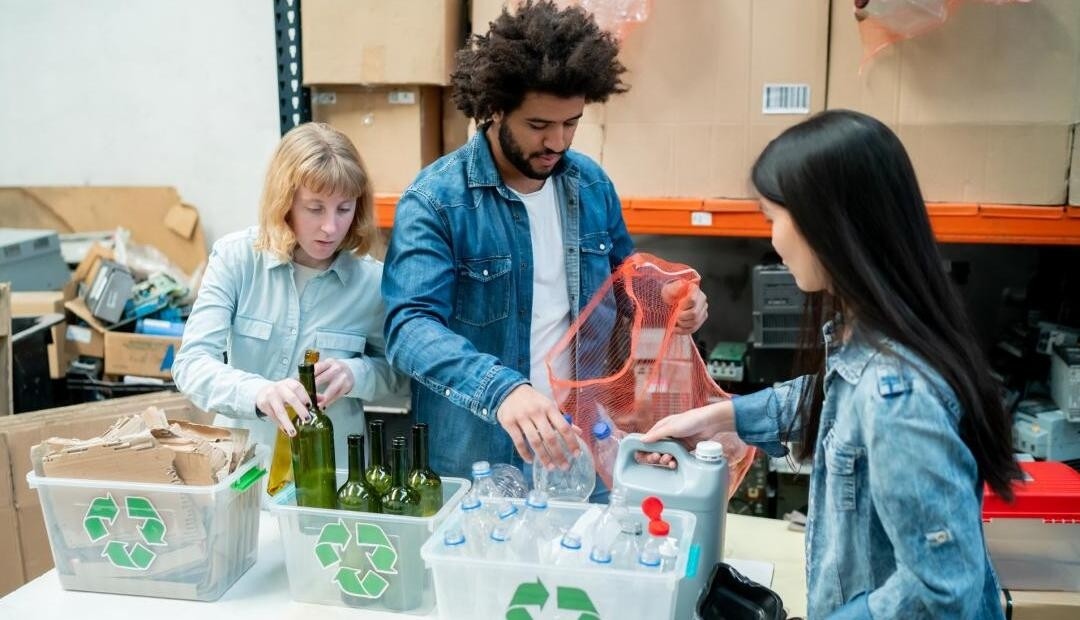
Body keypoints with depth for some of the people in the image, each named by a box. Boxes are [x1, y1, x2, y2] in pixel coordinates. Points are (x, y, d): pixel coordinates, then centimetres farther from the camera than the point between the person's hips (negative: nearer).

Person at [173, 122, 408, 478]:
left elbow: (397, 372, 7)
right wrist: (258, 392, -33)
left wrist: (356, 374, -14)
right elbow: (191, 362, -14)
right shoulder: (236, 258, -7)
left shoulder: (372, 280, -6)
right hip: (240, 459, 1)